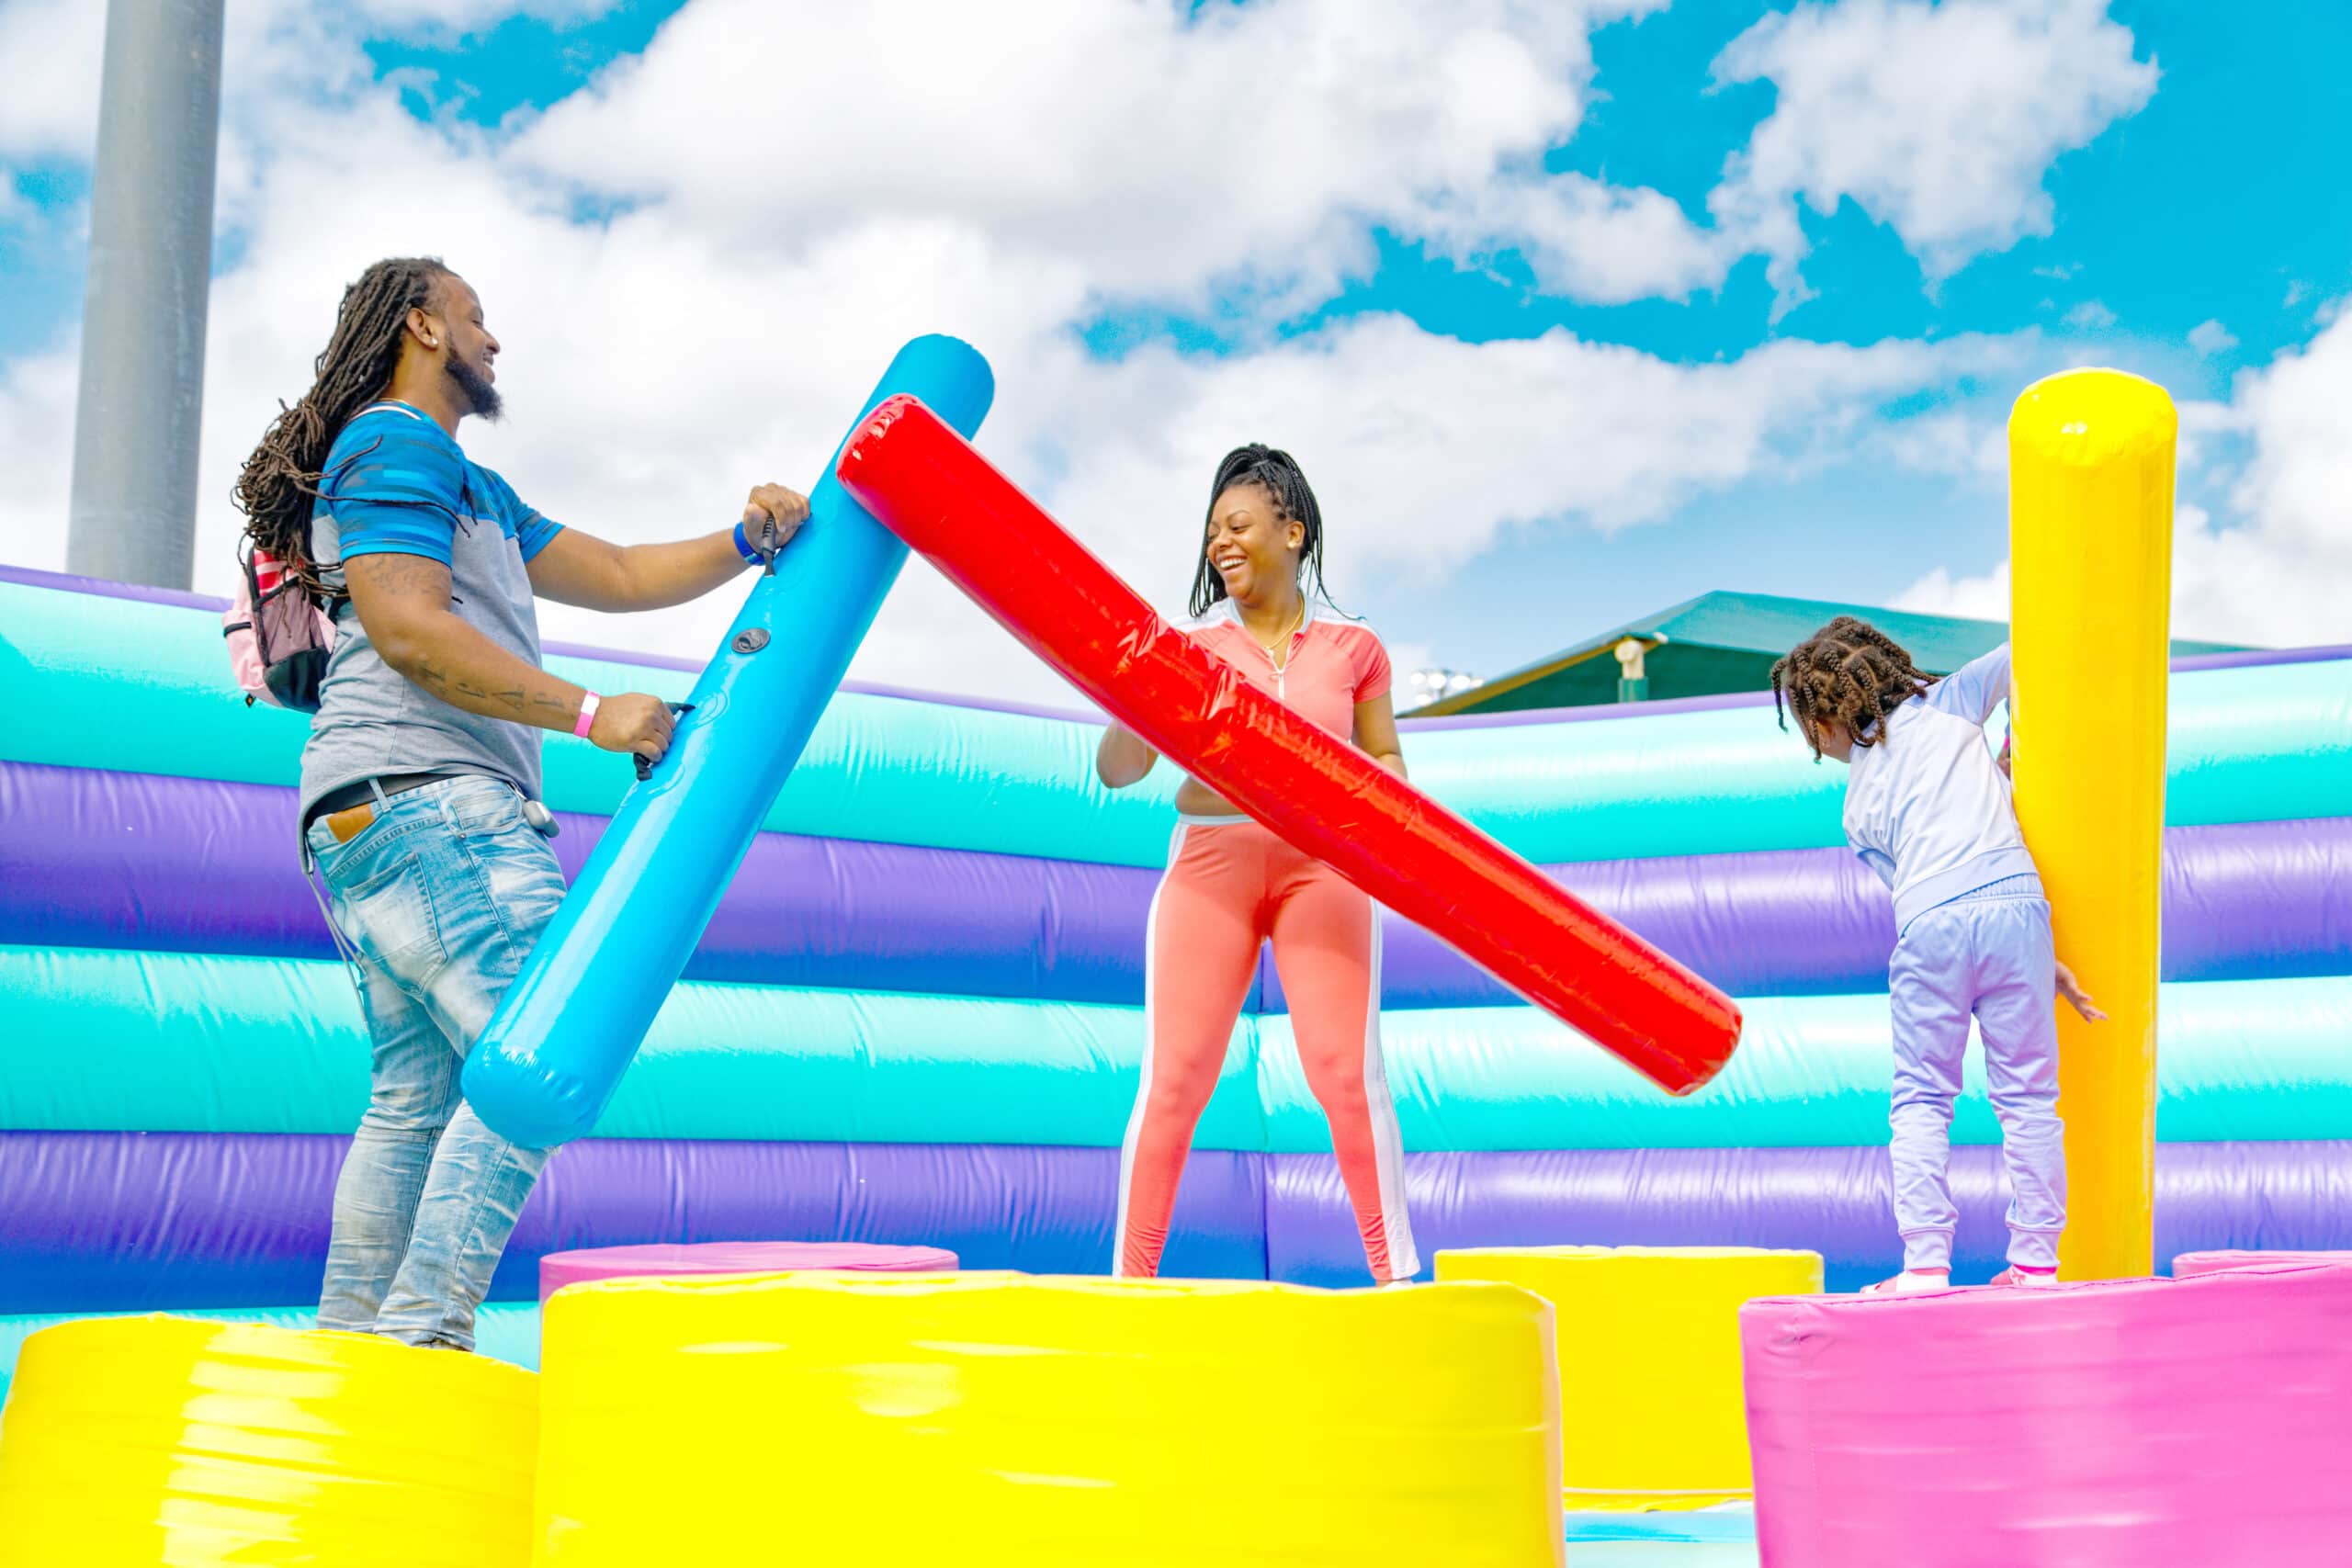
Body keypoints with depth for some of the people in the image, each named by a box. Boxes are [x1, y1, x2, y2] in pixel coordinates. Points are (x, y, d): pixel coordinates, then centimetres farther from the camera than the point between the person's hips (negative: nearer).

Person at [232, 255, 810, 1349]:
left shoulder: (473, 489, 31)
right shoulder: (398, 443, -2)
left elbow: (620, 578, 27)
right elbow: (407, 629, -16)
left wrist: (748, 542, 10)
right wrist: (594, 715, -17)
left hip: (378, 822, 11)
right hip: (423, 797, -11)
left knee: (416, 1096, 9)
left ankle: (348, 1344, 9)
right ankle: (425, 1330, -23)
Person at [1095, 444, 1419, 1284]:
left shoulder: (1353, 647, 8)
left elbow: (1385, 763, 16)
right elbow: (1118, 770, 3)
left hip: (1321, 864, 0)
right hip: (1212, 860, 0)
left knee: (1347, 1072, -9)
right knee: (1173, 1078, -6)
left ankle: (1397, 1272, 2)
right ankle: (1129, 1278, 2)